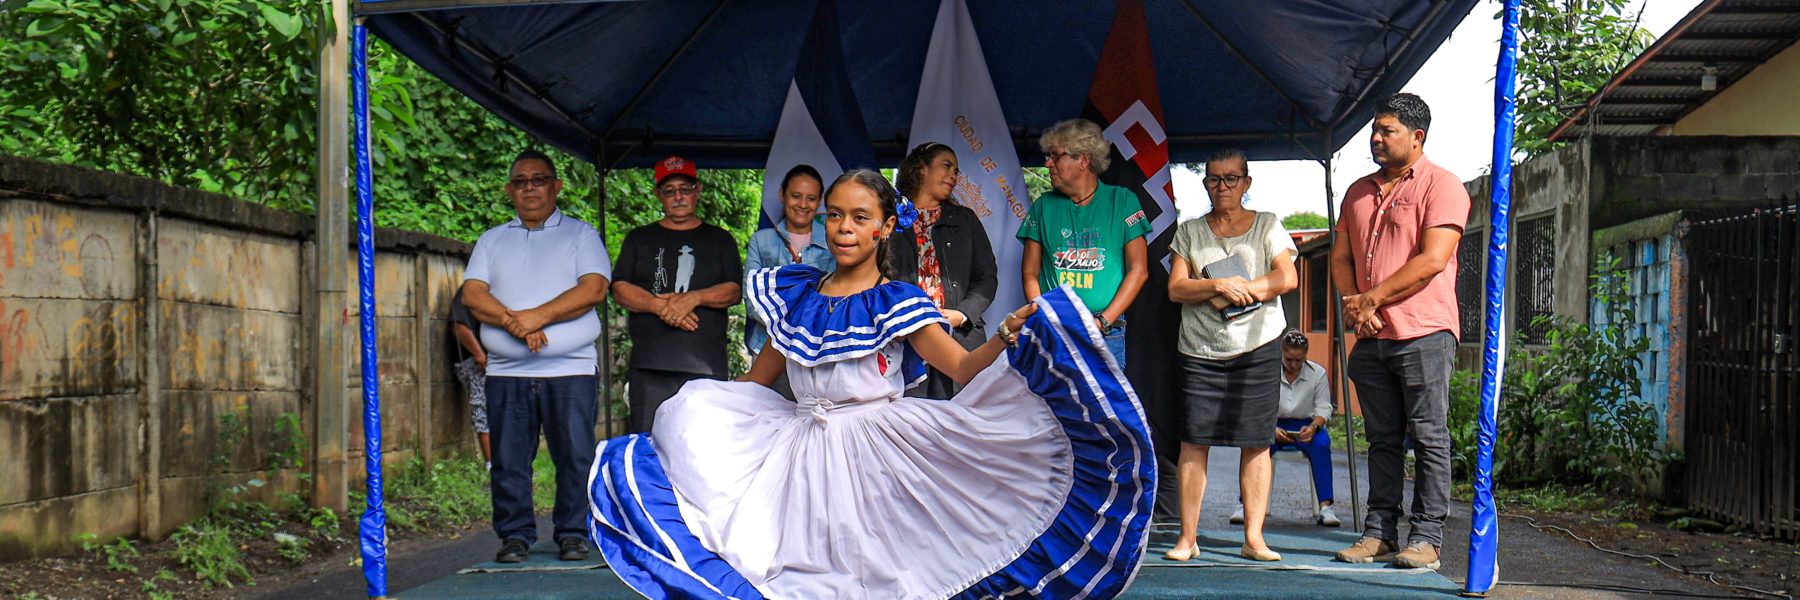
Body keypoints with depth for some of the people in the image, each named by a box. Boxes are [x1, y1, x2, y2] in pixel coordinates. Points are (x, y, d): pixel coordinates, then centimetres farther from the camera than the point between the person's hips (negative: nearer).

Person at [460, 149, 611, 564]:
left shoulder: (580, 234, 9)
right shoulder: (492, 241, 18)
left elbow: (593, 289, -6)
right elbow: (472, 294, 5)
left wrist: (538, 317, -15)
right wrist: (512, 321, -14)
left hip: (570, 370, -2)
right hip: (506, 372, 3)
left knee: (574, 457, -2)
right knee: (508, 460, 2)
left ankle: (572, 534, 9)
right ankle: (516, 535, 12)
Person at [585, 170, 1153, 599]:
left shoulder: (896, 303, -4)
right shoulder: (794, 294, 8)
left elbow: (966, 370, -16)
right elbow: (754, 384, 18)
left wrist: (1006, 336, -35)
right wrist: (697, 425, 17)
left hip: (875, 450, -3)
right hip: (802, 451, 4)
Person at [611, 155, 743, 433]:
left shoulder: (720, 240, 17)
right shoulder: (639, 239, 20)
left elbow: (734, 291, 5)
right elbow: (620, 289, 8)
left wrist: (693, 298, -13)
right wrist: (660, 305, -10)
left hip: (706, 368, -1)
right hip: (649, 367, 1)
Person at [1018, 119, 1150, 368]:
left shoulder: (1122, 200, 4)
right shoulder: (1043, 206, 10)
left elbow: (1138, 270, 1)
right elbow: (1030, 272, 9)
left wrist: (1102, 321, -8)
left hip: (1106, 334, -1)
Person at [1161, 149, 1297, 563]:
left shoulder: (1267, 226, 10)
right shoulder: (1189, 232, 12)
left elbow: (1287, 279, -3)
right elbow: (1176, 289, 1)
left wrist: (1237, 290, -11)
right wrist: (1221, 286, -14)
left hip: (1258, 347, 0)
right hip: (1199, 350, 1)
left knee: (1256, 442, -1)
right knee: (1193, 442, -3)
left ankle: (1254, 537, 4)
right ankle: (1187, 537, 2)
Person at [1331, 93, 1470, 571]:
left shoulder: (1441, 185, -3)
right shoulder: (1359, 192, 17)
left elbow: (1432, 260, -13)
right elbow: (1340, 258, 17)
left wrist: (1372, 299, -10)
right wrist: (1354, 304, -2)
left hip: (1423, 333, -6)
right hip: (1371, 336, 6)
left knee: (1429, 438, -2)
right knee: (1382, 440, 9)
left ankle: (1426, 538, 2)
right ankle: (1380, 532, 14)